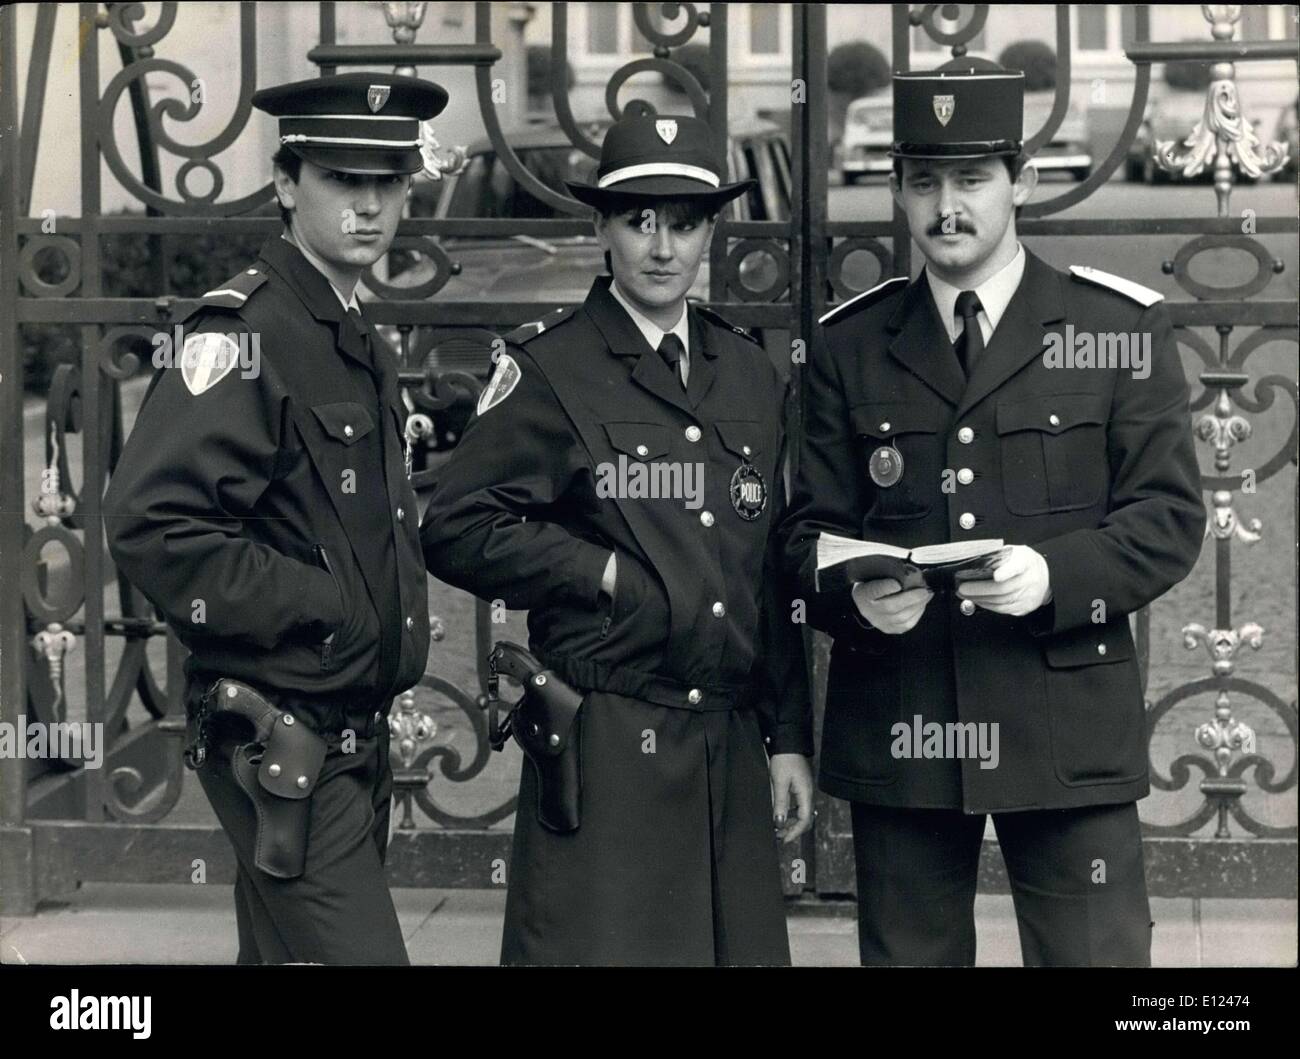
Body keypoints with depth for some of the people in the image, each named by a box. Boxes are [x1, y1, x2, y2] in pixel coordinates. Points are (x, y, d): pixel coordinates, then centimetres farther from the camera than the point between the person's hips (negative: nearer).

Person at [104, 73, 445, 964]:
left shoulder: (362, 344, 15)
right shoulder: (245, 332, -14)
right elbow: (151, 525, -25)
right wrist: (321, 610, -21)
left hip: (358, 733, 9)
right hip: (285, 743, -9)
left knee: (284, 953, 17)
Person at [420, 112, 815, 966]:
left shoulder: (752, 375, 13)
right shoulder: (550, 368, -3)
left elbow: (772, 570, 15)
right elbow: (454, 531, -8)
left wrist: (789, 737, 12)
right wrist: (609, 574, -10)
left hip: (732, 748, 5)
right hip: (604, 751, -5)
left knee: (747, 946, 6)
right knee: (600, 945, -4)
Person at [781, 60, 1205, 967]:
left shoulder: (1122, 328, 3)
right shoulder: (848, 344, 9)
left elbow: (1170, 516, -1)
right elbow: (811, 527, 8)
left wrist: (1057, 574, -19)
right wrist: (854, 594, -15)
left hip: (1067, 730, -2)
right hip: (896, 729, 2)